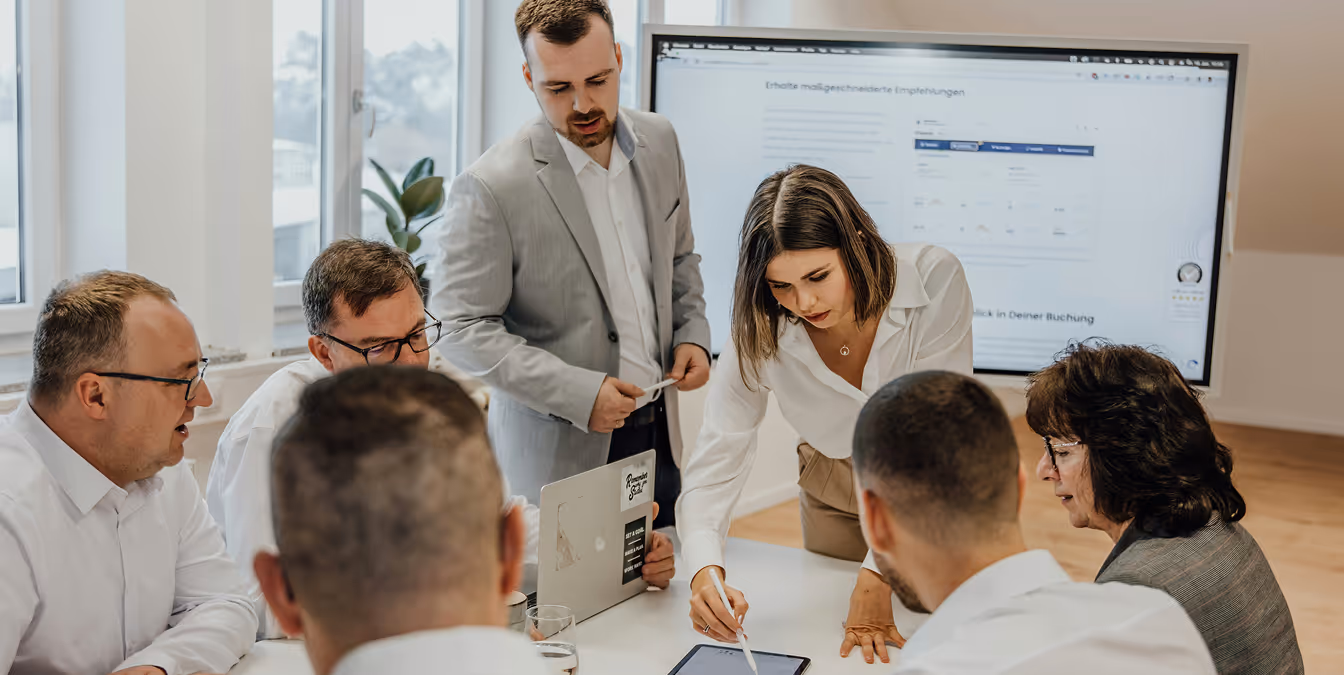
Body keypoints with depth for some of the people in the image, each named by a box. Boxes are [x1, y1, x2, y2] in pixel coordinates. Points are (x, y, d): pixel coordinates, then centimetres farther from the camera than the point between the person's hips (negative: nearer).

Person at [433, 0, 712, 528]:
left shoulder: (658, 141, 2)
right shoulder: (491, 188, -18)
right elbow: (463, 329, -16)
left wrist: (692, 333, 0)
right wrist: (576, 392, -21)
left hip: (659, 432, 6)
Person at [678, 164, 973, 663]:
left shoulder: (934, 280, -32)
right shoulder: (760, 332, -25)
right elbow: (714, 461, -22)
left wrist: (878, 574, -37)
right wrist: (705, 570, -41)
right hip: (834, 499, 2)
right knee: (838, 655, 15)